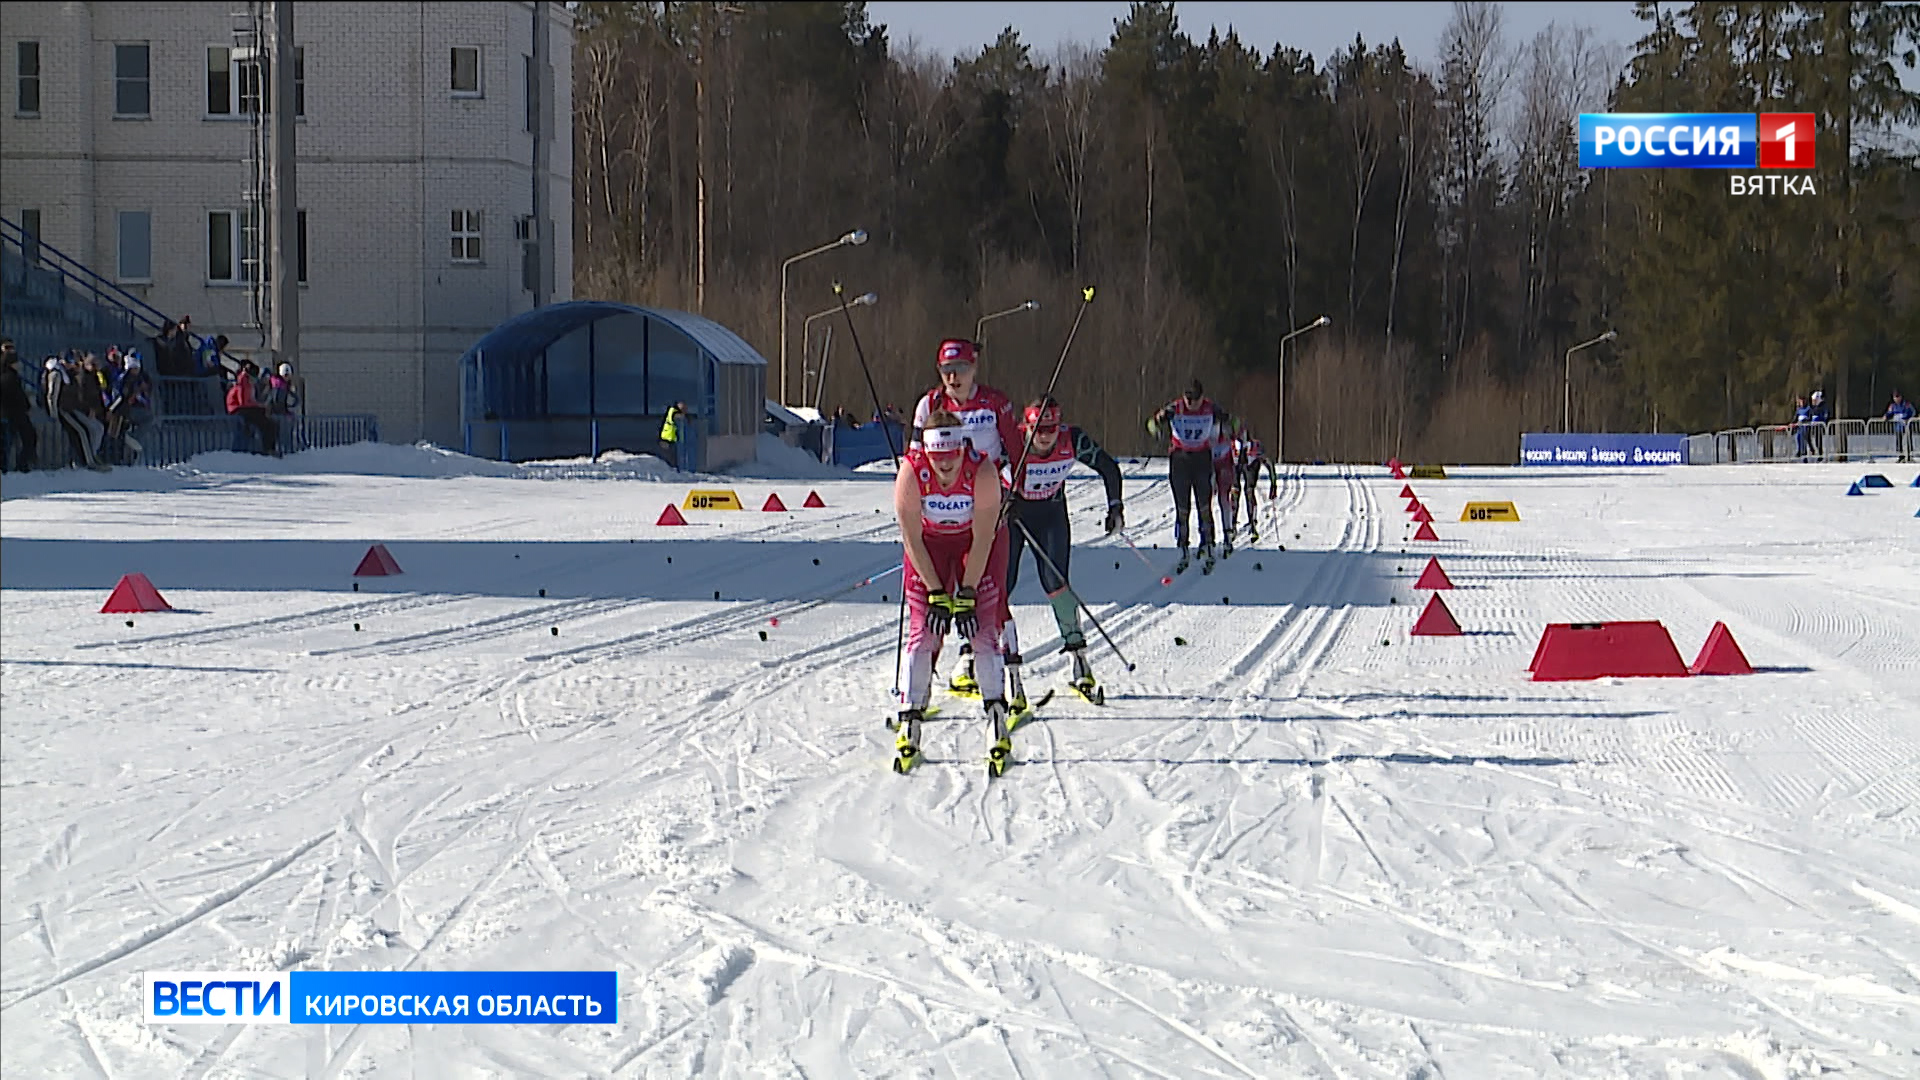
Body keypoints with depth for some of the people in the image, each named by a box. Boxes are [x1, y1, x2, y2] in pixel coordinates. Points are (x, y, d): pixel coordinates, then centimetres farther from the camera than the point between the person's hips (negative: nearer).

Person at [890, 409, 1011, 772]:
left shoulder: (982, 472, -29)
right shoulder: (911, 473, -27)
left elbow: (983, 538, -24)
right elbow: (912, 538, -19)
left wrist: (967, 595, -24)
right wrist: (936, 594, -20)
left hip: (977, 543, 0)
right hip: (928, 545, 1)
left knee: (983, 629, -12)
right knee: (922, 629, -10)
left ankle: (996, 716, -8)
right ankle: (909, 721, -6)